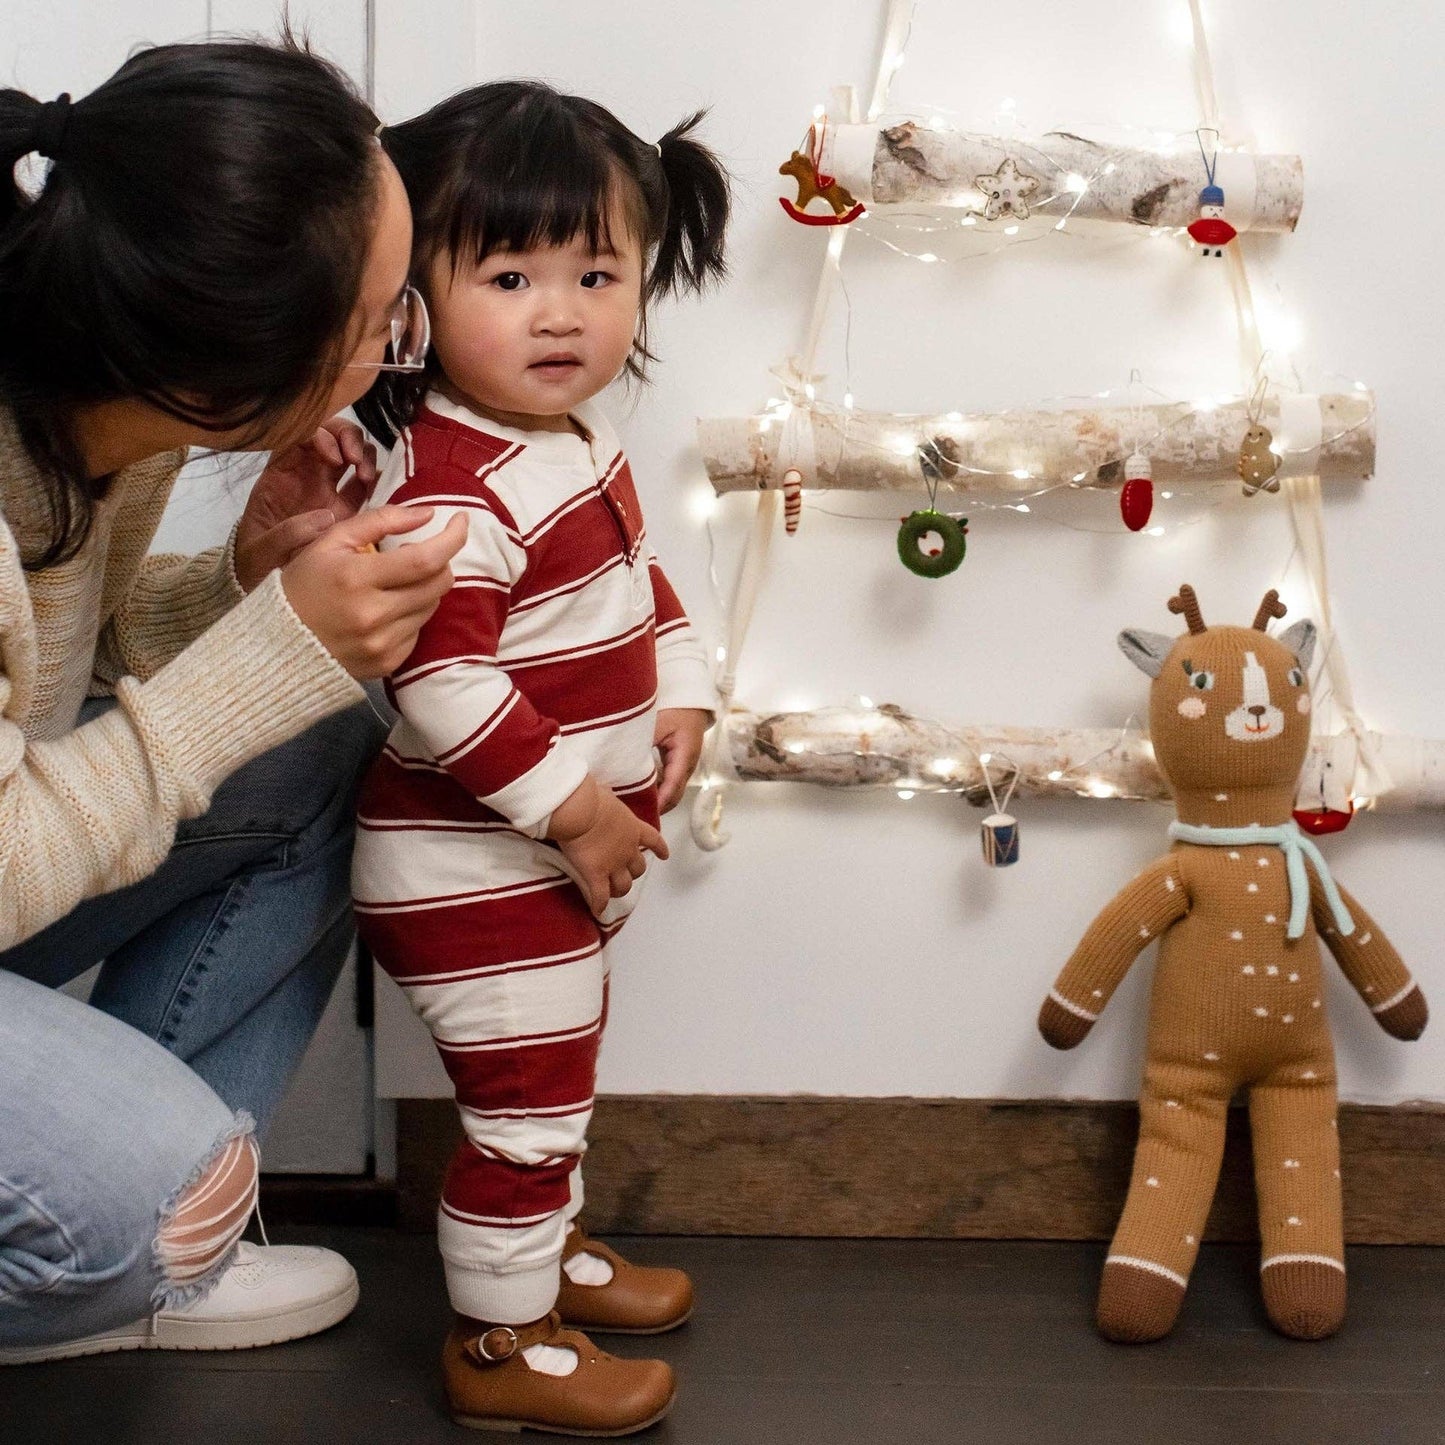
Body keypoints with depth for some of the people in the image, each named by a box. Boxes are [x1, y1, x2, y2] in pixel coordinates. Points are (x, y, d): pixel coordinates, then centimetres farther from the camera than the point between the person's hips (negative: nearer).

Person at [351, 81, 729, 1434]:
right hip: (472, 867, -10)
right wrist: (573, 807, -26)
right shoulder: (453, 493, -28)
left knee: (554, 1076, 26)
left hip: (566, 856, 10)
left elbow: (636, 580, 18)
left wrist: (678, 695, 3)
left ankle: (544, 1249, 46)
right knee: (524, 1100, 2)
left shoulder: (580, 438, 4)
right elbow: (442, 684, -32)